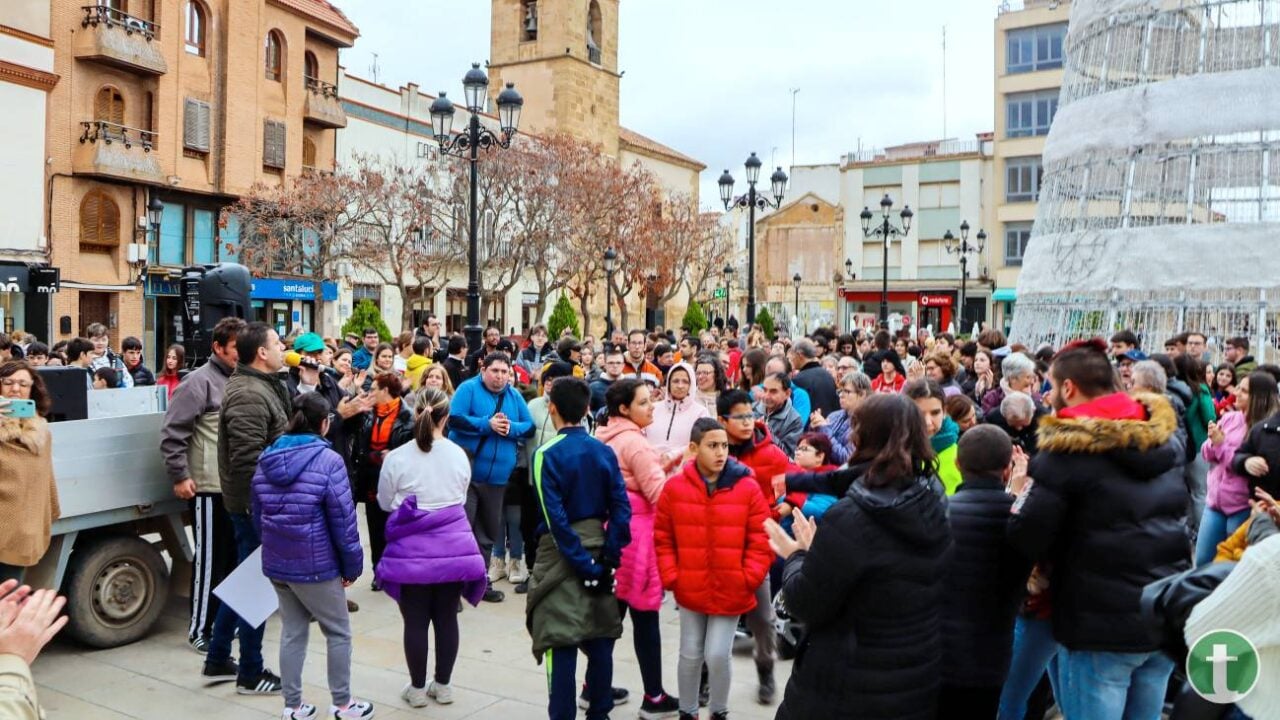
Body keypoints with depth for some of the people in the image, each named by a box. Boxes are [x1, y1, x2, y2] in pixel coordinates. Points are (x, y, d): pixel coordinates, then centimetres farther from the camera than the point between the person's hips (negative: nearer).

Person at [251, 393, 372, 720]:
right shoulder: (328, 461, -17)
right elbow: (343, 519, -16)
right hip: (315, 565, -6)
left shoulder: (266, 459, 5)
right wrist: (352, 565, -6)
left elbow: (257, 514, 13)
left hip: (275, 563, 6)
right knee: (338, 632, 10)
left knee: (292, 632, 17)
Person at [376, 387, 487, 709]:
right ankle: (443, 685, 23)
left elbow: (384, 503, 5)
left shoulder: (397, 457, -10)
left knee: (415, 621, 8)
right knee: (446, 618, 12)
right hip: (452, 547, 2)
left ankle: (417, 688, 19)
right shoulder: (459, 455, -2)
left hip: (412, 550, -2)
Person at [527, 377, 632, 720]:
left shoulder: (546, 455, -12)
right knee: (599, 638, 13)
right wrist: (608, 556, -4)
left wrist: (583, 563, -14)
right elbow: (621, 507, -5)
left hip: (563, 555, -5)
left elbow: (555, 517, -18)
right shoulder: (605, 451, 0)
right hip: (596, 547, 5)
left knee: (561, 642, 1)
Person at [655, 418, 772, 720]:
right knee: (690, 655, 13)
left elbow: (761, 540, -4)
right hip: (690, 589, 1)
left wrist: (748, 578, -9)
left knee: (718, 655, 1)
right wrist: (671, 577, -5)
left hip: (732, 591, -1)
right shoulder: (675, 487, -6)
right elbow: (662, 538, 1)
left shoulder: (748, 487, -9)